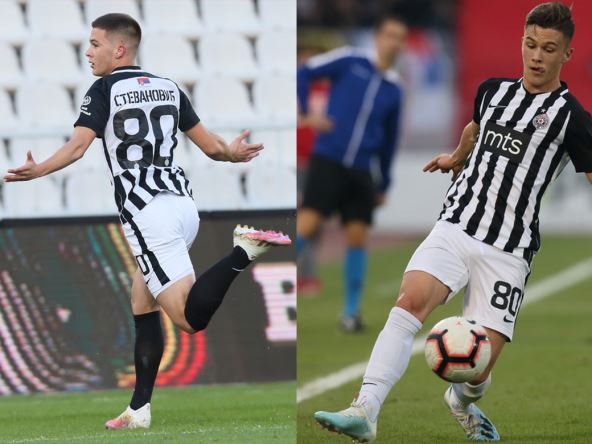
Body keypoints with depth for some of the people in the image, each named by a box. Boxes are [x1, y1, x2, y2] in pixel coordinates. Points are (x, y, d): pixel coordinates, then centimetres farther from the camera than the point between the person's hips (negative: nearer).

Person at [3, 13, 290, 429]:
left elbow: (77, 146, -14)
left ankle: (243, 251, -34)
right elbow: (211, 146, 17)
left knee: (191, 317, -13)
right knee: (142, 303, 18)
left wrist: (36, 171, -13)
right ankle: (139, 410, 16)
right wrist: (234, 154, 36)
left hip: (148, 215, -7)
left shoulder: (105, 89, 1)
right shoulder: (168, 88, 16)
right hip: (184, 203, 7)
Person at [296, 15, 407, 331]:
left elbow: (389, 139, 19)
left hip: (361, 171, 4)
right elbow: (305, 73, 0)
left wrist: (384, 184, 21)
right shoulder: (350, 61, -1)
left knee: (357, 237, -1)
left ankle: (351, 311, 10)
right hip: (328, 160, -4)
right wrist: (304, 115, -8)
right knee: (307, 225, -15)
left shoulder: (393, 88, 12)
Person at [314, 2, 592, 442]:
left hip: (507, 252, -3)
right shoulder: (492, 91, 13)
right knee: (411, 299, -26)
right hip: (455, 228, 3)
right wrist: (456, 158, 54)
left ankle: (463, 401, 33)